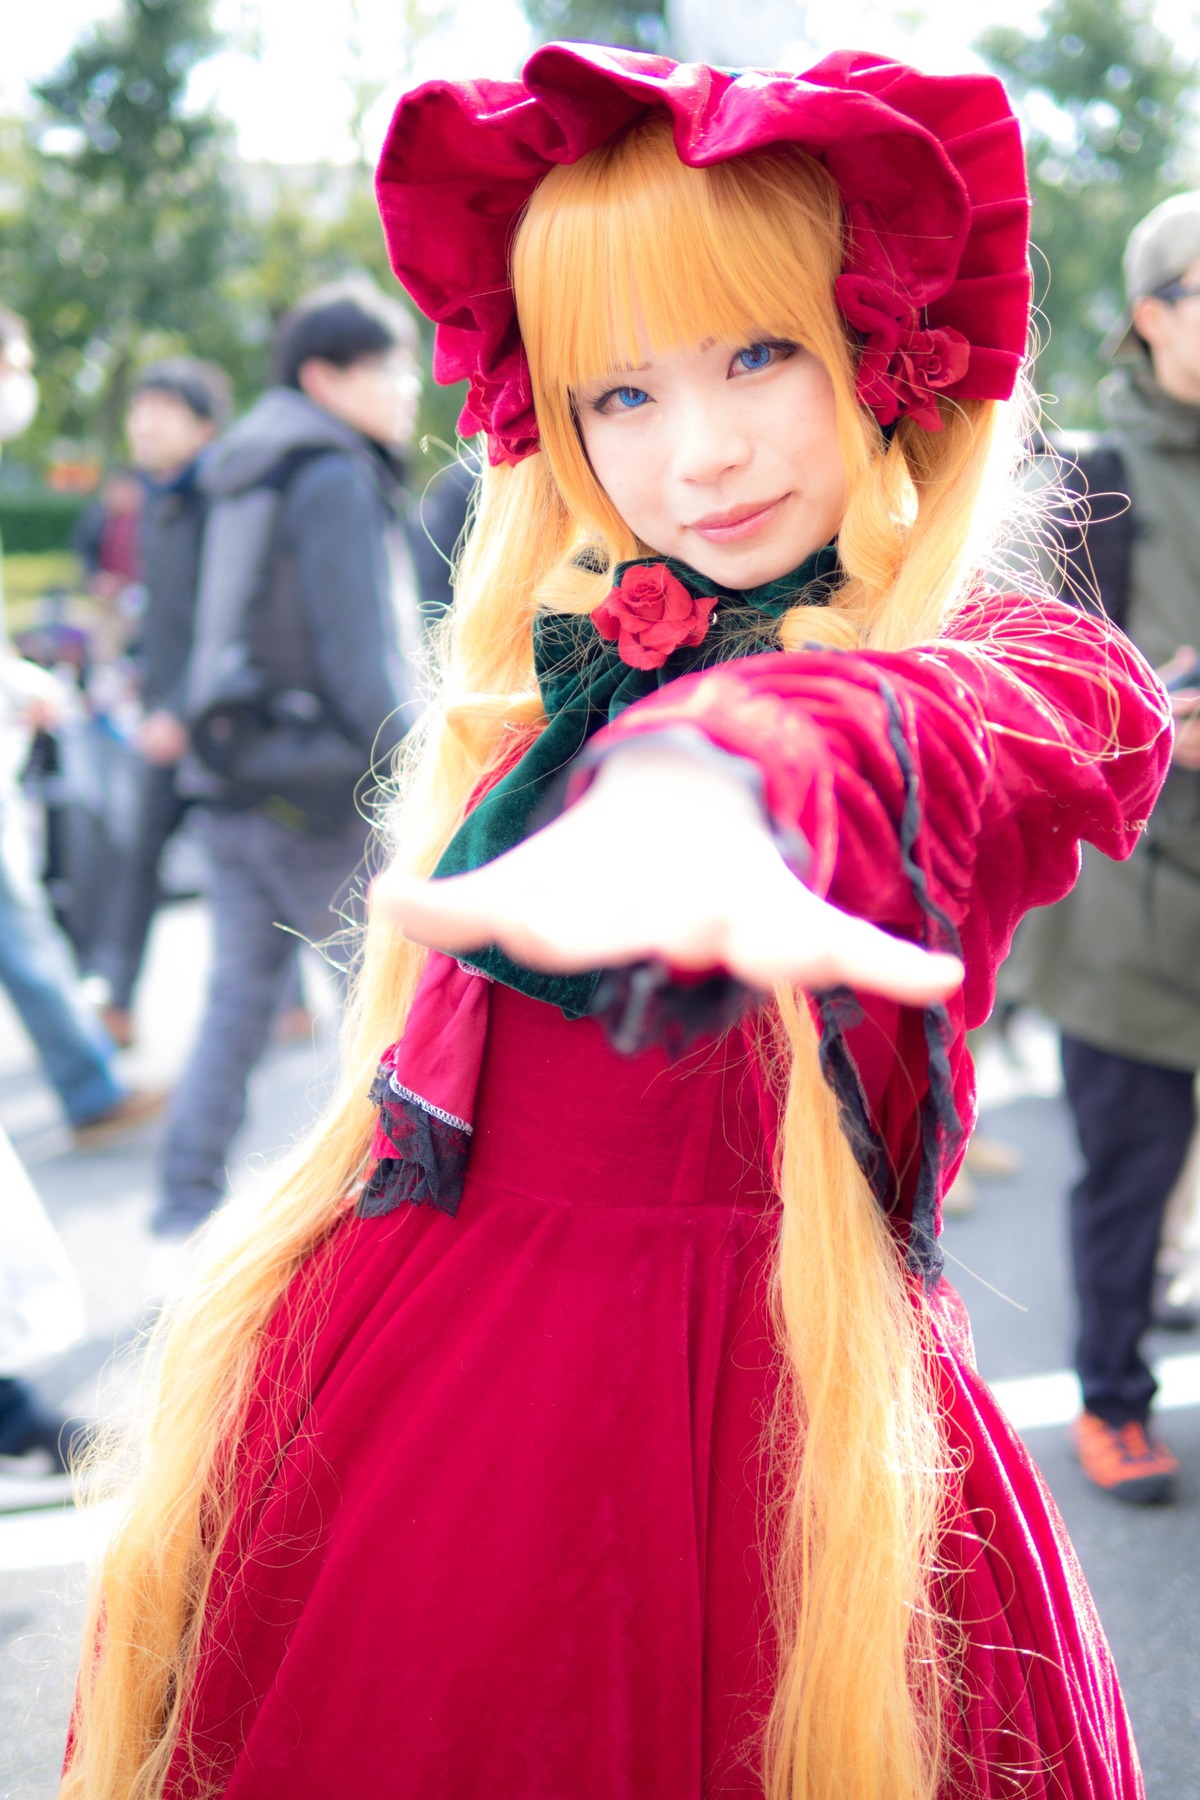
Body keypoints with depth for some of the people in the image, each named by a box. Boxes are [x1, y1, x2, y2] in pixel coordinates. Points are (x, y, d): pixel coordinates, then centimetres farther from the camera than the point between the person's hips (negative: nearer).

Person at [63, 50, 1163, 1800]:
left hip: (772, 1421, -4)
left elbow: (952, 733, -32)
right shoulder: (542, 684, 9)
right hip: (414, 1378, 5)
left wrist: (706, 778, -51)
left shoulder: (1029, 668, -8)